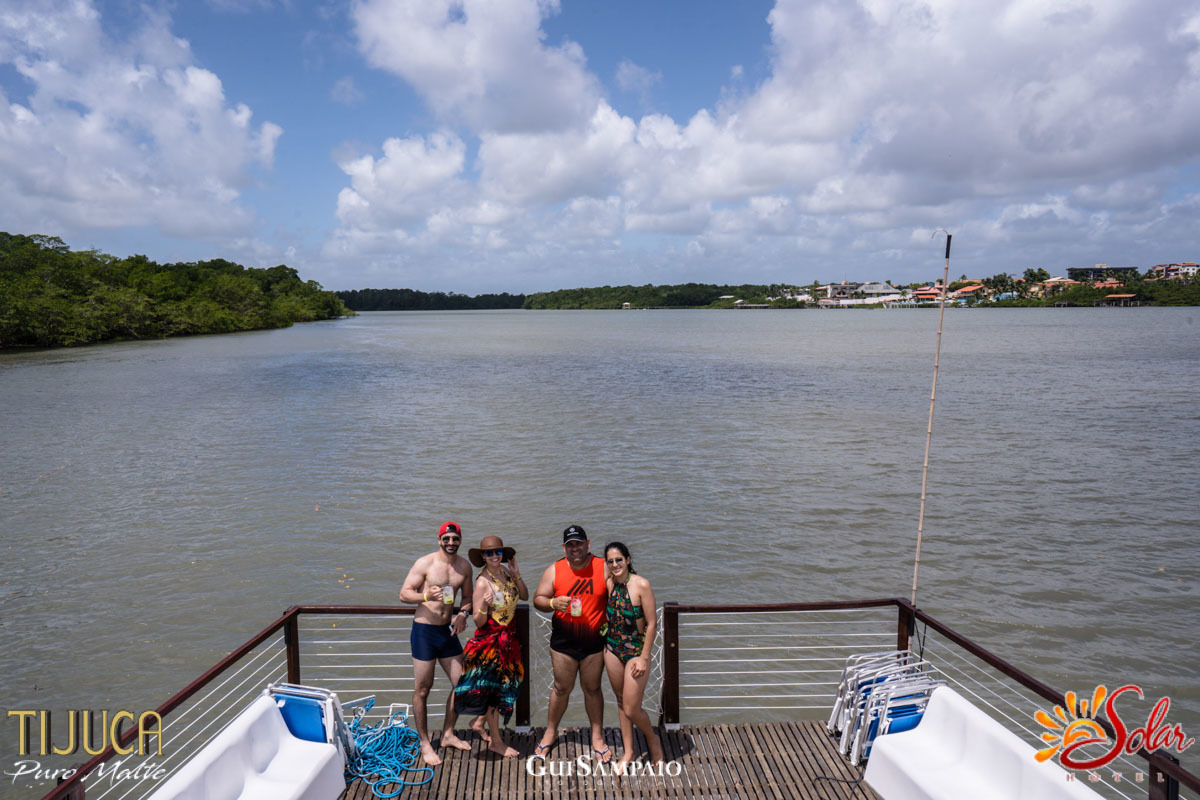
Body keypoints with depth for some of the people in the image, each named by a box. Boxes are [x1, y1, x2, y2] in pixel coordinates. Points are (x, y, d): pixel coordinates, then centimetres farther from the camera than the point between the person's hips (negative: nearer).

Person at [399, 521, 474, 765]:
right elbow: (404, 593, -12)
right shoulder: (425, 563, -12)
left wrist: (462, 614, -7)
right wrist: (425, 596, -30)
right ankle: (424, 744, 17)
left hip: (448, 631, 5)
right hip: (424, 631, -5)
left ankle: (448, 734, 27)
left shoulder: (464, 566, 3)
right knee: (422, 689, 2)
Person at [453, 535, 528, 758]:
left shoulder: (505, 570, -1)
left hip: (508, 638, 7)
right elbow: (479, 622, -18)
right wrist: (484, 606, -38)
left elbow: (525, 597, 5)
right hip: (490, 641, -7)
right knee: (492, 689, 5)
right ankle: (496, 742, 19)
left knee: (502, 687, 17)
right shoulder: (482, 583, -20)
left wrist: (517, 575, -9)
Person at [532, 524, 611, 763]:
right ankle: (550, 732, 32)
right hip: (563, 642, 1)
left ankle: (597, 738, 26)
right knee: (561, 688, 11)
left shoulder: (604, 568, -5)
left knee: (592, 689, 11)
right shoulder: (554, 570, -2)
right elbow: (537, 599, 0)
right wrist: (553, 603, -21)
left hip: (594, 642, 0)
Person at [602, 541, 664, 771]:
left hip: (636, 651, -5)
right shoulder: (608, 584, -3)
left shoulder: (641, 585, -18)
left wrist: (644, 658, -14)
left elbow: (652, 624, -14)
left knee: (631, 710, -2)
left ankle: (653, 740, 27)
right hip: (612, 650, 5)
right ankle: (628, 751, 33)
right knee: (621, 702, 16)